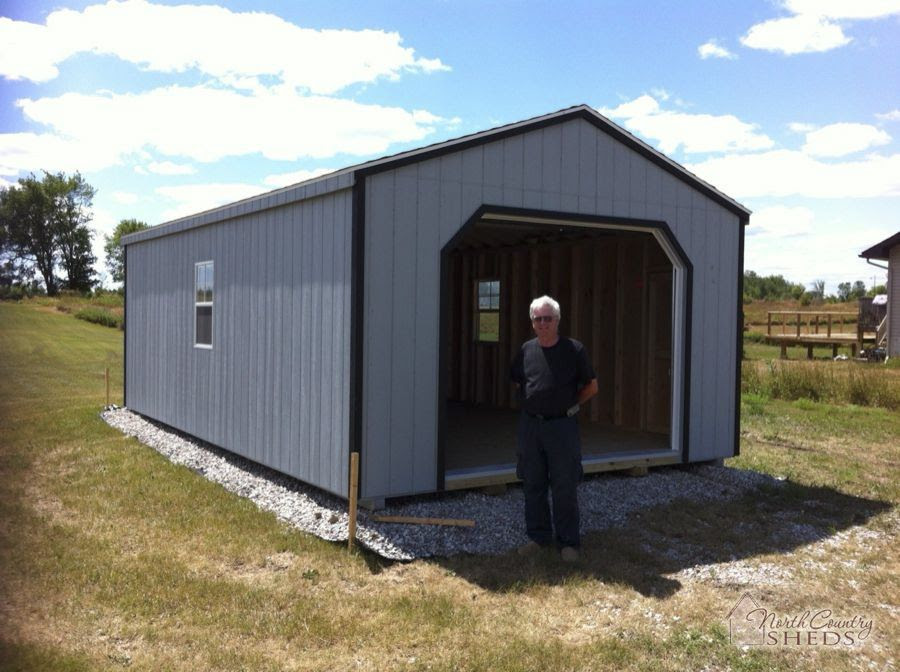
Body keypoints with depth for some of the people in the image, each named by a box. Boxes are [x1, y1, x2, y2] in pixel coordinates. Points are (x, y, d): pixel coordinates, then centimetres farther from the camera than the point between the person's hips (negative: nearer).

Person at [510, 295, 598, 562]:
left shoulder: (574, 350, -5)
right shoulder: (526, 350, 4)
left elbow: (591, 386, 5)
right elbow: (516, 380, 20)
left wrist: (571, 405, 4)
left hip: (562, 425, -3)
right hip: (529, 425, 4)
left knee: (565, 488, 1)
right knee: (533, 485, 11)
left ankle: (568, 541, 14)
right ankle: (538, 536, 25)